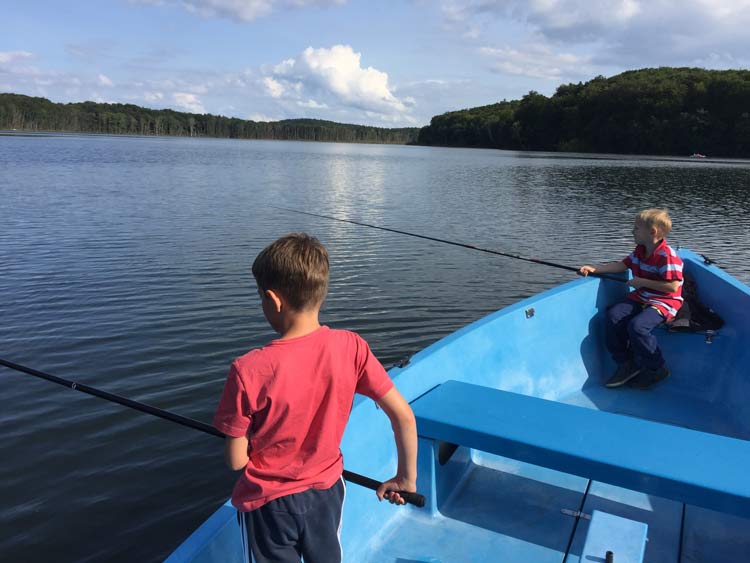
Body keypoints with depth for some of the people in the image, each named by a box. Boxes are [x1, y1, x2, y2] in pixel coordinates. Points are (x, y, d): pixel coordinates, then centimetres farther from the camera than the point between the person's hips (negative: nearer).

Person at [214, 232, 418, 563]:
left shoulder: (248, 371, -27)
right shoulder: (351, 348, -18)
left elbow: (236, 460, -17)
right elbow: (404, 417, -13)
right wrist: (407, 478, 2)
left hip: (268, 503, -2)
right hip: (327, 491, 3)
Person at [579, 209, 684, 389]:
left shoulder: (667, 255, -19)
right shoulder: (640, 251, 8)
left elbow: (673, 286, -23)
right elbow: (623, 265, 16)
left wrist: (642, 282, -20)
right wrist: (595, 270, 6)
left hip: (663, 302, -9)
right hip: (641, 298, 9)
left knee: (637, 326, -30)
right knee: (614, 315, -12)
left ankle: (657, 370, -6)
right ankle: (626, 363, 0)